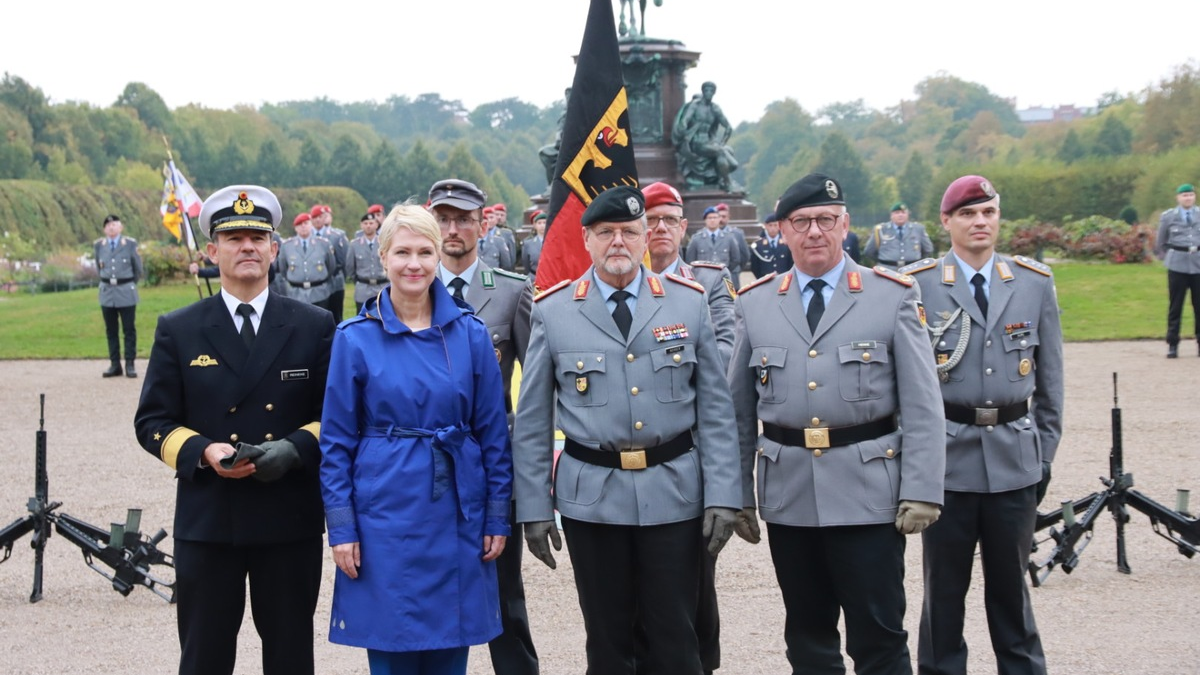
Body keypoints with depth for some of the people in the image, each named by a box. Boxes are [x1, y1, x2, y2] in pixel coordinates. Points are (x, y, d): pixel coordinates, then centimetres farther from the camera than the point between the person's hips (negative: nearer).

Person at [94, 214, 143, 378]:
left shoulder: (130, 244, -4)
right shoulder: (98, 245, 5)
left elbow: (138, 269, 5)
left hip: (126, 292, -3)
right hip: (107, 292, 3)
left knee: (129, 330, 0)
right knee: (111, 331, 7)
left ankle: (130, 364, 5)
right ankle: (115, 365, 12)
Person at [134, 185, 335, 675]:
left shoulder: (314, 326, 5)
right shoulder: (178, 331, 5)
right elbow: (152, 421, 4)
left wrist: (297, 448, -15)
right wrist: (203, 451, -15)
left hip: (291, 520, 0)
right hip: (206, 521, 0)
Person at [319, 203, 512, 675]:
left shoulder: (470, 334, 2)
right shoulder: (356, 338, -2)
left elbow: (493, 431, 5)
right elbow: (336, 440, 0)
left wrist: (497, 517, 3)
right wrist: (341, 527, -5)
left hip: (457, 516, 2)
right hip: (386, 515, -1)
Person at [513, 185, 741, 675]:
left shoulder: (689, 302, 3)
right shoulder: (553, 312, 1)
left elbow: (714, 408, 2)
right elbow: (532, 422, 3)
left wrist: (722, 494, -4)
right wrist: (534, 507, 0)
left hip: (674, 493, 0)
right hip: (591, 496, 0)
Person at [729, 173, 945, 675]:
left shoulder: (894, 297, 0)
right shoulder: (754, 304, 8)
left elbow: (922, 406, -3)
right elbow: (739, 409, 10)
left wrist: (922, 491, -10)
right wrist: (738, 493, 7)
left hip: (867, 491, -3)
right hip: (788, 495, 3)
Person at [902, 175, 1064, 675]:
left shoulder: (1036, 283, 6)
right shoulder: (916, 286, -2)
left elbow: (1050, 377, 9)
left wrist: (1046, 450, 7)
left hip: (1014, 457, 2)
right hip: (945, 458, -2)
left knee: (1011, 580, 11)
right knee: (944, 584, 7)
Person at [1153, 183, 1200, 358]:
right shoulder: (1168, 217, 4)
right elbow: (1160, 243, 11)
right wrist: (1167, 258, 4)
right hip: (1177, 265, -1)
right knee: (1175, 306, 2)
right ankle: (1172, 344, 7)